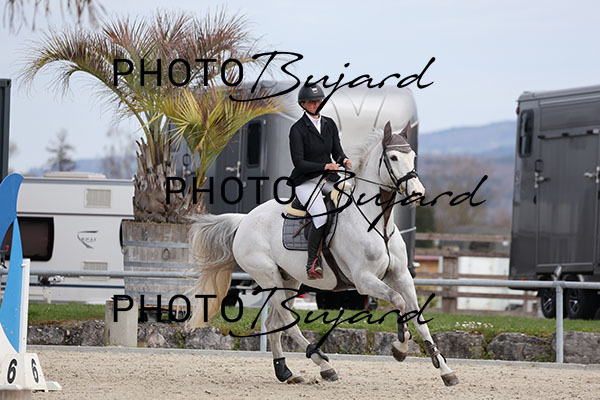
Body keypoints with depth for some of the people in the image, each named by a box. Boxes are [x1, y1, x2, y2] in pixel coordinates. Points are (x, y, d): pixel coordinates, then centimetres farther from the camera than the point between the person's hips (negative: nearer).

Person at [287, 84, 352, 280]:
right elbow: (299, 163, -16)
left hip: (327, 179, 7)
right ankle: (312, 263, -18)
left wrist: (343, 159, -15)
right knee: (321, 216, -28)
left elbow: (337, 151, 9)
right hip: (306, 182, -7)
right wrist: (325, 166, -27)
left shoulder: (329, 124, 9)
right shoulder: (298, 129, -10)